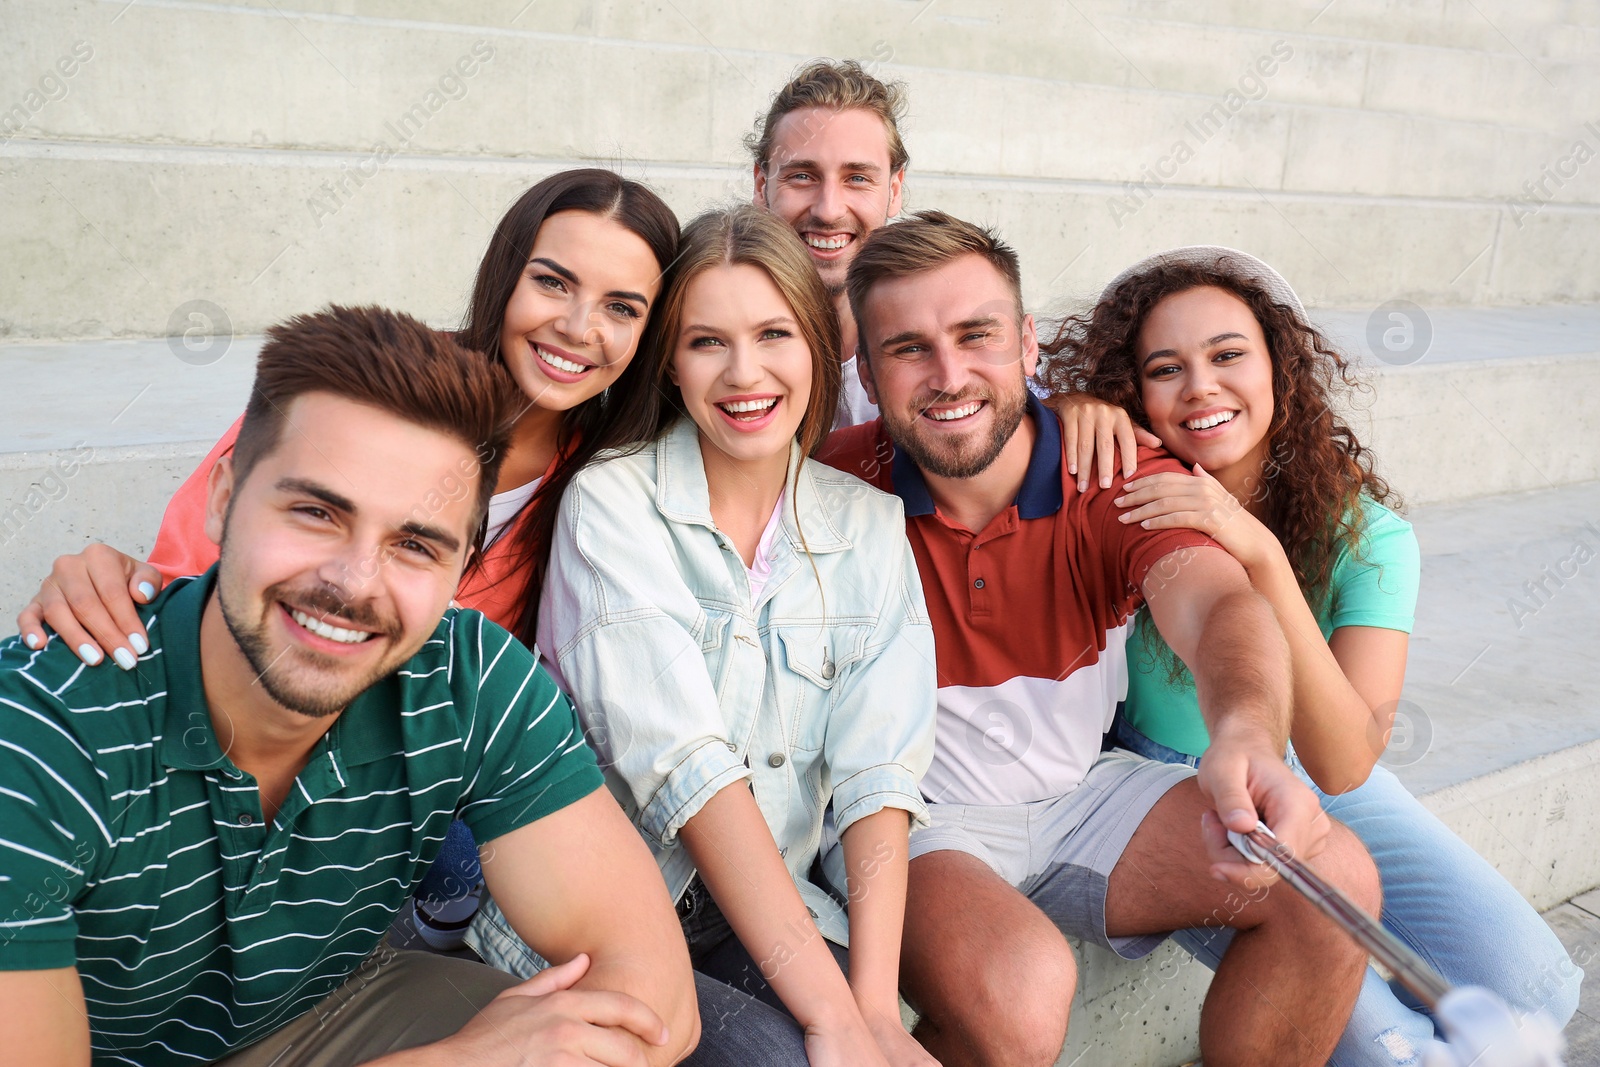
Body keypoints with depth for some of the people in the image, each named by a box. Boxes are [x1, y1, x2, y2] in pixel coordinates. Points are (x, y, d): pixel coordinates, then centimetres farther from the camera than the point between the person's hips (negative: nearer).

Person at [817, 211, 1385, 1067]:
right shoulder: (841, 483, -15)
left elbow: (1216, 603, -28)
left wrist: (1248, 734, -52)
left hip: (1083, 795, 4)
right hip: (907, 817, -3)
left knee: (1332, 881, -11)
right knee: (1019, 982, -34)